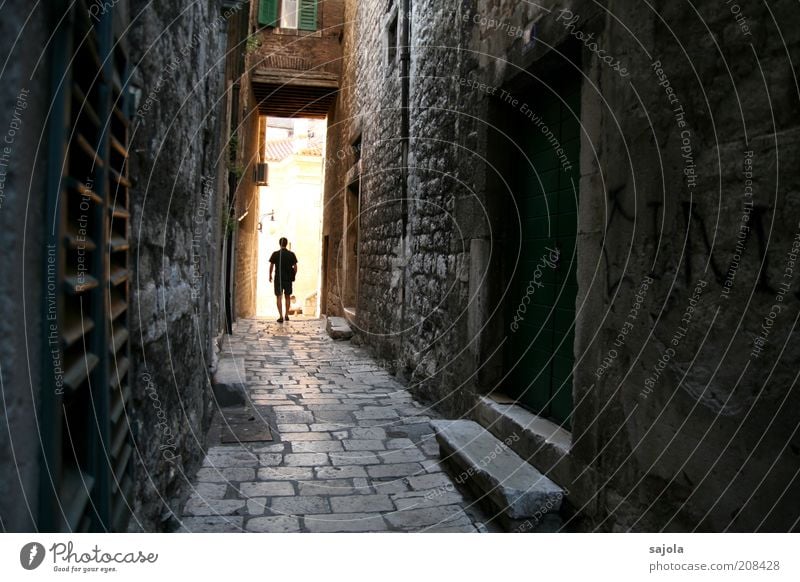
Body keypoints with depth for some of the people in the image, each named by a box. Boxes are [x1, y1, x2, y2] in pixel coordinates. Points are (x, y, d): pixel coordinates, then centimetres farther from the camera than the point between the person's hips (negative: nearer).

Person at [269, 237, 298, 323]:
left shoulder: (275, 254, -6)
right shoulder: (291, 254, -2)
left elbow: (271, 266, -2)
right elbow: (295, 267, -1)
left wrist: (270, 275, 13)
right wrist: (293, 276, 14)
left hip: (278, 278, -2)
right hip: (288, 278, 2)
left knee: (279, 297, 2)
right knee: (288, 297, 16)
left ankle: (281, 317, -5)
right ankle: (286, 315, 20)